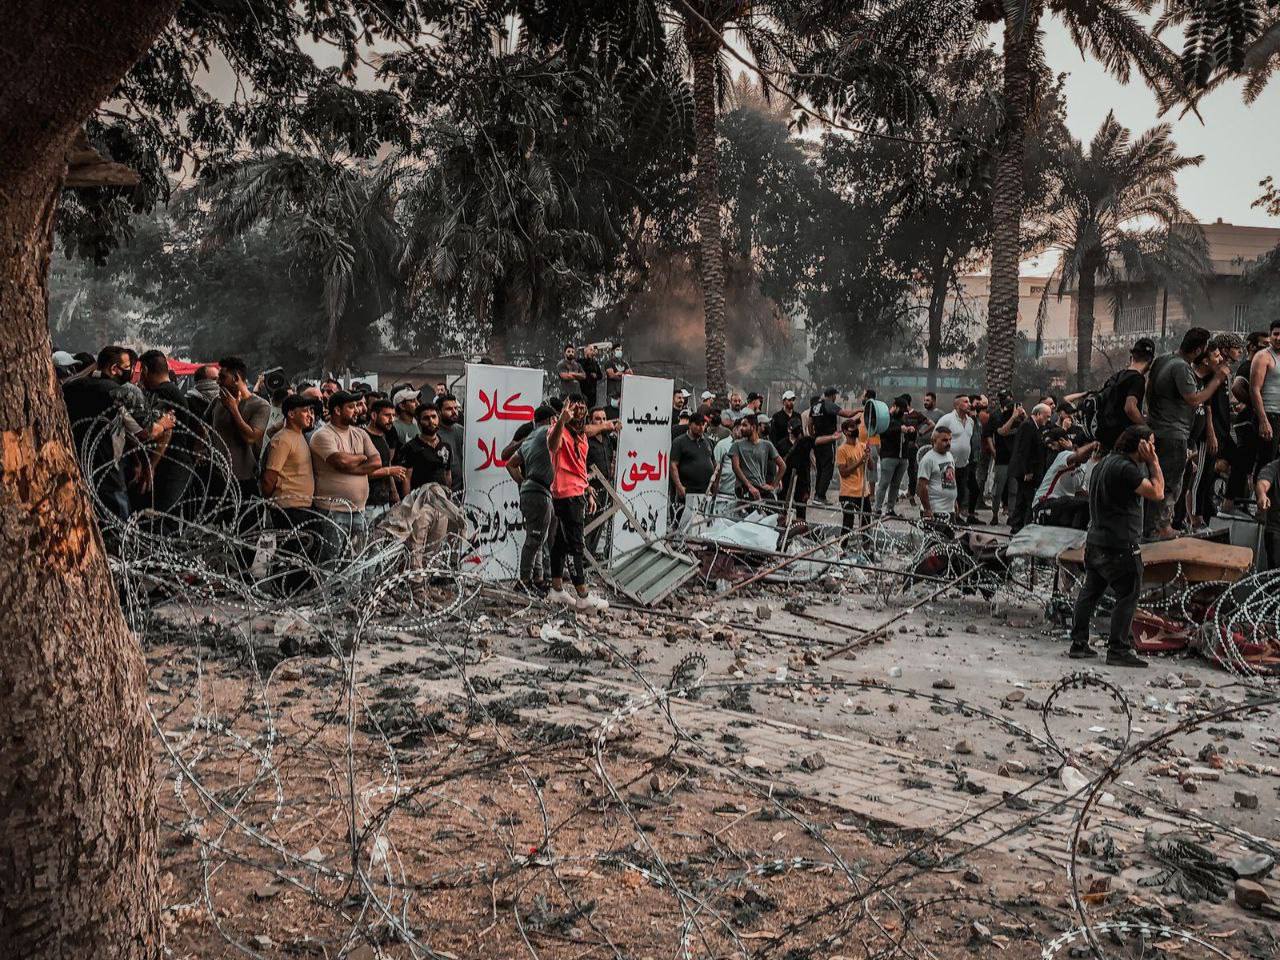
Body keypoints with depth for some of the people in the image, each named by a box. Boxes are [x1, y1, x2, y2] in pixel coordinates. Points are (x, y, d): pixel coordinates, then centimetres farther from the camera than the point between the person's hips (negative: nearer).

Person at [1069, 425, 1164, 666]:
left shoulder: (1107, 461, 13)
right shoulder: (1125, 468, -18)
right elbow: (1157, 493, -17)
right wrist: (1153, 462, -11)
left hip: (1095, 541, 10)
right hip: (1120, 545, -10)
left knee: (1090, 592, 13)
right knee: (1127, 596, -2)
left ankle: (1078, 644, 17)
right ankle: (1118, 649, 0)